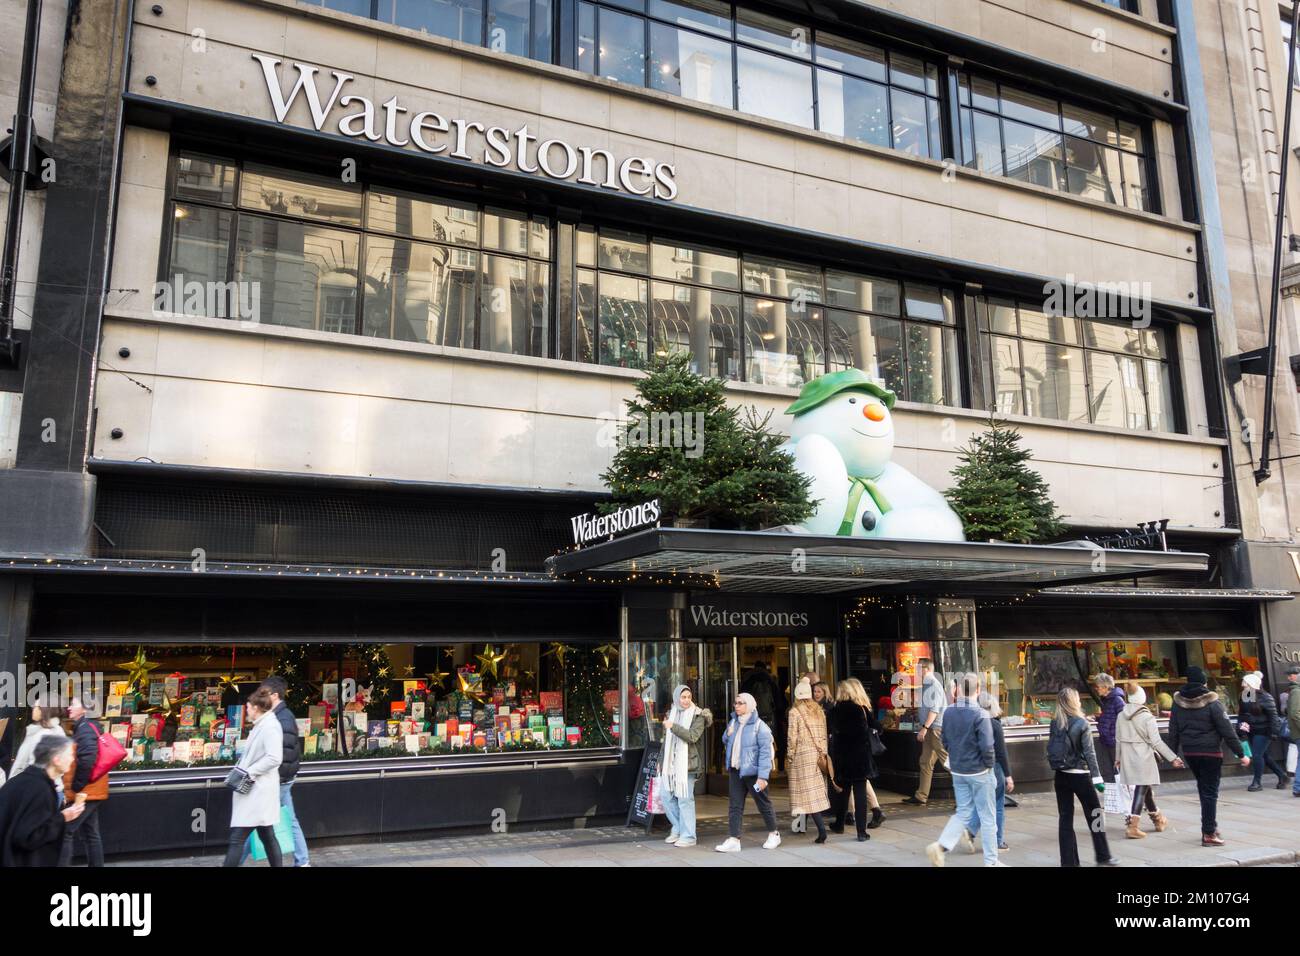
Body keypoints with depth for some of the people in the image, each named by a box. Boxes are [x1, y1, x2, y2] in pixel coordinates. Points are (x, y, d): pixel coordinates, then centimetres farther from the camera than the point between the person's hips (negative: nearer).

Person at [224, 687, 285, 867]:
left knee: (237, 838, -7)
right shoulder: (262, 725, 12)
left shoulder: (270, 726, -17)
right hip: (253, 790, 10)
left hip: (259, 791, -10)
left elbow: (274, 758, -25)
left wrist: (249, 772, -19)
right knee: (268, 837, 12)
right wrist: (243, 770, 13)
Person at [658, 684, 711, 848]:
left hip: (687, 764, -6)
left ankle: (688, 836, 5)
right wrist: (661, 761, 19)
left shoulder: (698, 716, -6)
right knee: (666, 795, 8)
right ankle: (677, 828, 25)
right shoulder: (672, 714, 12)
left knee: (685, 799, -5)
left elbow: (692, 736, -21)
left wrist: (673, 726, -22)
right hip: (671, 763, 6)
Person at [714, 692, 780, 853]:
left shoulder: (759, 726, -14)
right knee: (734, 806, 2)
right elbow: (726, 740, 21)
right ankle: (733, 840, 5)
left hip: (752, 772, -6)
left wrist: (763, 776, -22)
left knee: (764, 804, 11)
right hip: (735, 771, 6)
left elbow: (765, 752, -17)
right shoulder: (733, 723, 6)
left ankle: (774, 834, 29)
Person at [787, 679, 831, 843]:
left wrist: (790, 757, -1)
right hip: (819, 754, 6)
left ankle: (821, 829, -17)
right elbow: (824, 735, 8)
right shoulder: (819, 711, 9)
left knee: (808, 792, -7)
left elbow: (793, 738, -9)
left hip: (803, 755, -6)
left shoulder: (795, 712, -6)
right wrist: (823, 753, 14)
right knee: (816, 791, 14)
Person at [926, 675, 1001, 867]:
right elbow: (987, 746, -22)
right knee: (987, 816, 10)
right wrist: (989, 765, -5)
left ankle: (941, 846, -4)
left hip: (957, 772, 5)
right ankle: (991, 861, 19)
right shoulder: (980, 715, -18)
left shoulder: (949, 712, 1)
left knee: (963, 813, 14)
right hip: (979, 772, -5)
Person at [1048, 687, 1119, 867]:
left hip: (1060, 776, 4)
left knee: (1065, 818, 7)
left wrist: (1058, 767, 13)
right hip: (1079, 776, -4)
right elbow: (1089, 752, -12)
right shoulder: (1081, 723, -11)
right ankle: (1103, 857, 21)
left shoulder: (1055, 723, 1)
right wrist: (1097, 777, -9)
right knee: (1095, 815, 12)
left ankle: (1068, 861, 10)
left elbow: (1050, 749, 2)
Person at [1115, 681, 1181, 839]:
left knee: (1146, 789, 20)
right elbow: (1156, 742, -12)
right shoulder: (1147, 717, -12)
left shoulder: (1121, 716, 4)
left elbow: (1118, 739, 10)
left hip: (1128, 759, 6)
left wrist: (1118, 758, 21)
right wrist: (1173, 758, -5)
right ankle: (1132, 826, -9)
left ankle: (1158, 820, 35)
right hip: (1143, 758, -6)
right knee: (1141, 790, -3)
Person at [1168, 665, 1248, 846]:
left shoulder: (1178, 703, 2)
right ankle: (1209, 834, 4)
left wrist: (1173, 755, 13)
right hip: (1210, 752, -4)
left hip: (1189, 753, 5)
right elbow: (1227, 731, -12)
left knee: (1204, 789, 20)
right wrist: (1241, 754, -5)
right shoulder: (1212, 703, -12)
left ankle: (1210, 826, 25)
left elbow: (1173, 731, 5)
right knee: (1210, 792, 1)